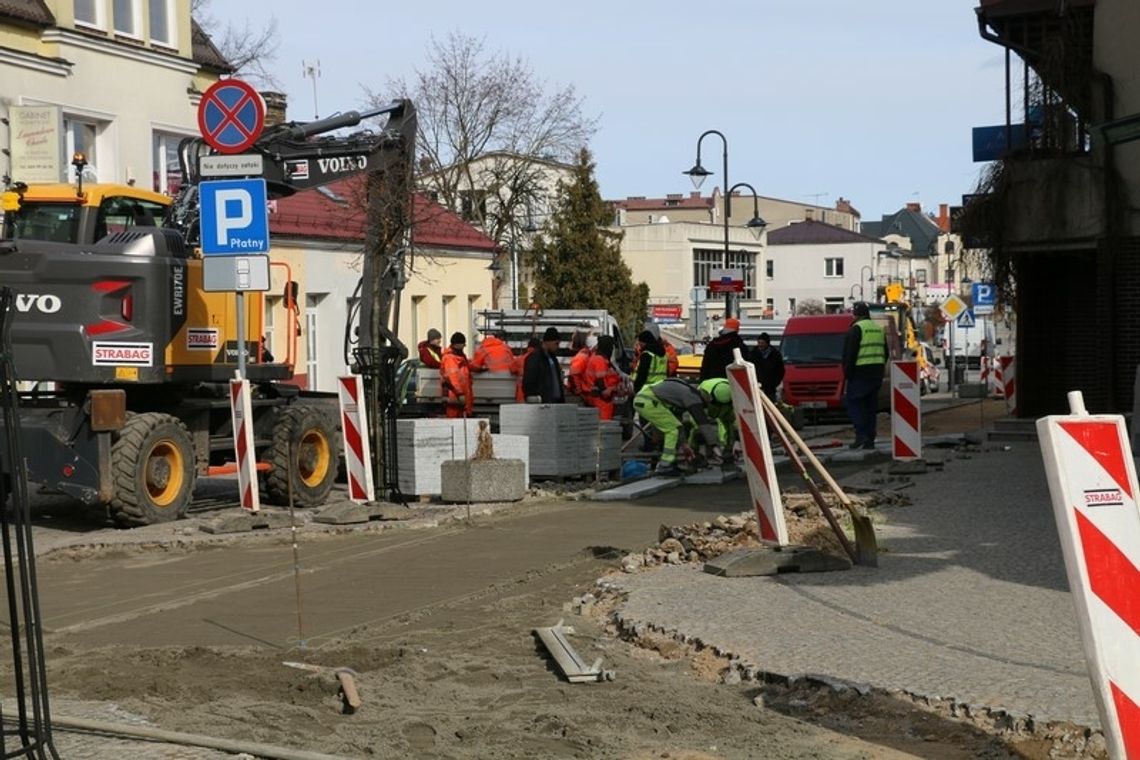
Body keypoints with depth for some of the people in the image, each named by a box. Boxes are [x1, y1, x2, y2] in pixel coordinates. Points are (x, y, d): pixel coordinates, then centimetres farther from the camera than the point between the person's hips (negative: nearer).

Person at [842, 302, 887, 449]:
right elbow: (885, 353, 19)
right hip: (877, 373, 7)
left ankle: (861, 434, -15)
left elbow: (850, 353, -14)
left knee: (854, 404, -1)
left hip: (860, 372, -7)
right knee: (871, 406, 9)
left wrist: (847, 372, -7)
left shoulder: (856, 329, -10)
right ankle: (870, 440, 7)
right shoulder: (879, 328, 15)